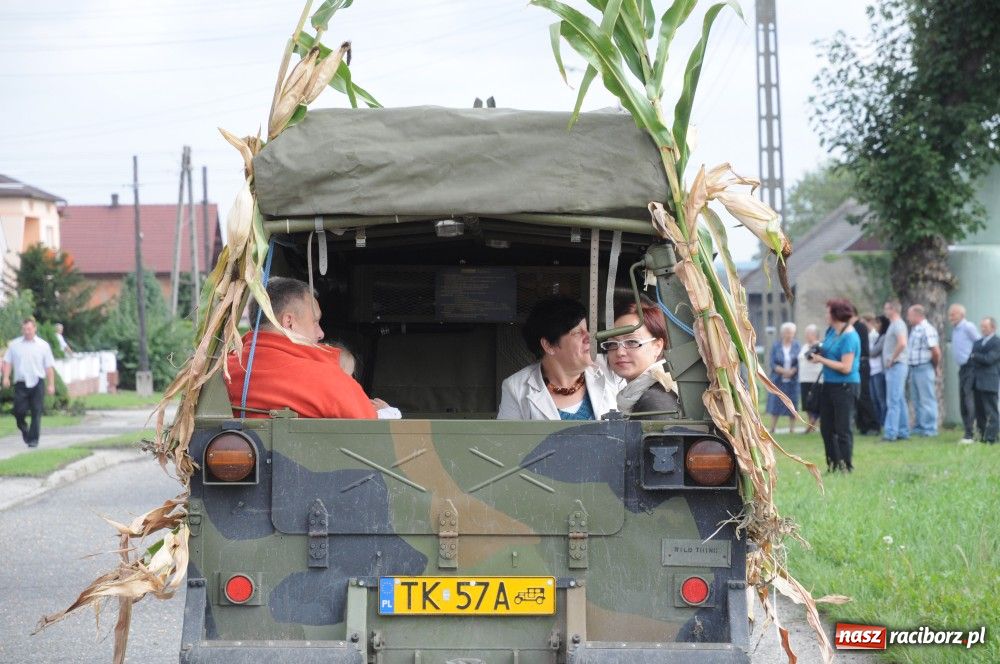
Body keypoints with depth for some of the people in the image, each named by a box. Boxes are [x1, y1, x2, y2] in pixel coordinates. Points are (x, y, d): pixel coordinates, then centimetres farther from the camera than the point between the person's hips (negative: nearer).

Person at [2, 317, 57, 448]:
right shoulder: (14, 345, 8)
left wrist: (51, 384, 2)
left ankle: (33, 439, 3)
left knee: (36, 413, -4)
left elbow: (49, 366, 6)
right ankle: (24, 429, 28)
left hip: (37, 383, -1)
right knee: (19, 412, -2)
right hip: (21, 383, 1)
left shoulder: (43, 345, 5)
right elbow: (7, 362, 10)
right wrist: (6, 377, -5)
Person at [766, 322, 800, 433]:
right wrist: (783, 371, -16)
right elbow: (773, 364, -2)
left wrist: (792, 371, -18)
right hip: (778, 381, 0)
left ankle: (792, 428, 10)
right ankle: (772, 428, 6)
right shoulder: (775, 346, 3)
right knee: (775, 405, 0)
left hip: (793, 381, 0)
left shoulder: (797, 346, 3)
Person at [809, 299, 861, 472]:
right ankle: (833, 465, 21)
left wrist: (822, 360, -17)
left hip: (845, 386, -9)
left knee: (843, 429, -4)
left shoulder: (849, 337, -17)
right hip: (829, 384, 9)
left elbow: (846, 367, -21)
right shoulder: (832, 330, 8)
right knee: (826, 427, 12)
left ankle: (846, 466, 3)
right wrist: (816, 353, 3)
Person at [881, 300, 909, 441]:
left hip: (895, 366, -10)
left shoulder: (897, 324, -13)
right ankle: (903, 432, 15)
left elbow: (902, 343, -29)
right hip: (893, 367, 10)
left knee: (893, 401, -11)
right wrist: (888, 361, 16)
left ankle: (890, 432, -13)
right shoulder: (894, 324, 17)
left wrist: (892, 359, -19)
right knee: (899, 400, 12)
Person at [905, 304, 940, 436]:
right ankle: (919, 426, 22)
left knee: (927, 399, -4)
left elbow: (936, 351, -19)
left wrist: (935, 367, -6)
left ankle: (929, 428, -1)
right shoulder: (914, 329, 14)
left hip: (923, 369, -10)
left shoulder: (926, 329, -16)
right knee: (916, 399, 14)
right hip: (914, 369, 10)